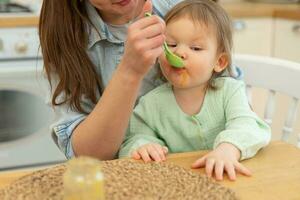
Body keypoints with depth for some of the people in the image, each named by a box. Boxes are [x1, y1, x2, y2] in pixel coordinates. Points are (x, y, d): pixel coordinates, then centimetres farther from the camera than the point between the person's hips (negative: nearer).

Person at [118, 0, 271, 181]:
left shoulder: (229, 90, -4)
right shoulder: (151, 104, -2)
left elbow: (248, 126, -17)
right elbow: (134, 139, 2)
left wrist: (228, 148, -37)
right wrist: (141, 146, -21)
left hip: (225, 179, -2)